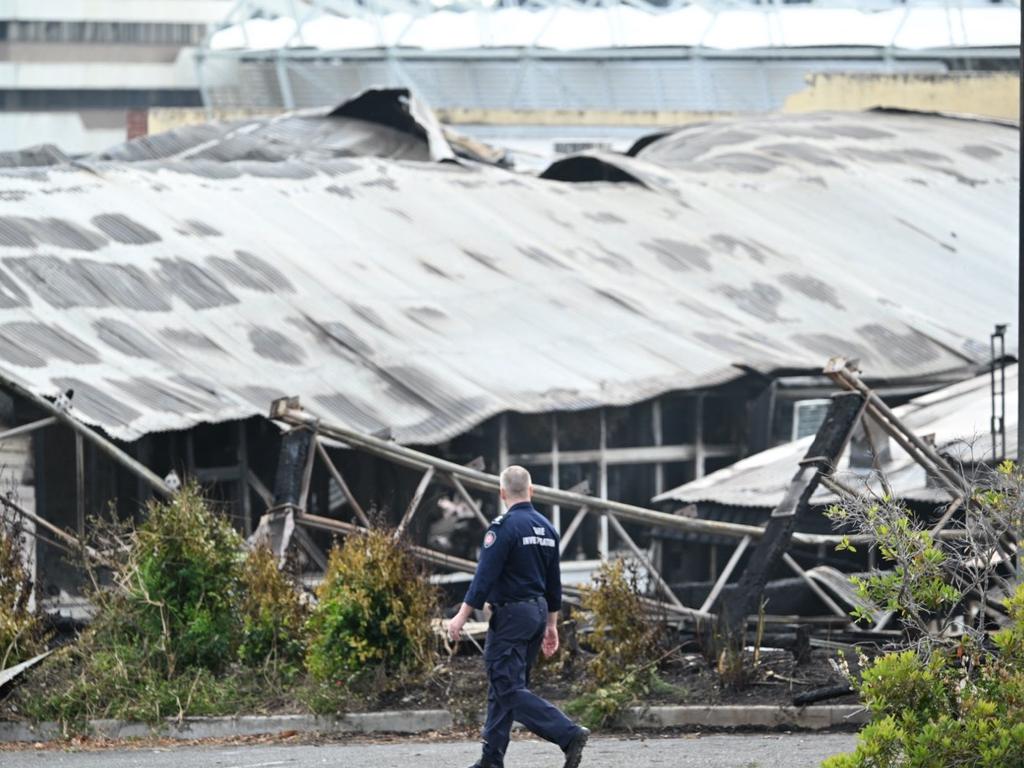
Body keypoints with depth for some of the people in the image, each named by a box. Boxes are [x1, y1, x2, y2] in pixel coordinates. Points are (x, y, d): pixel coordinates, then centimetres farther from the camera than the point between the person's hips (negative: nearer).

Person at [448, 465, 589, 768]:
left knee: (509, 688, -9)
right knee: (502, 686, 14)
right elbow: (554, 583, 14)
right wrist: (551, 625, 21)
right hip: (538, 612, 8)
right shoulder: (546, 528, 10)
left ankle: (569, 734, -22)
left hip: (510, 616, -8)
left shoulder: (504, 527, -14)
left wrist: (462, 616, -13)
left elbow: (485, 577, -18)